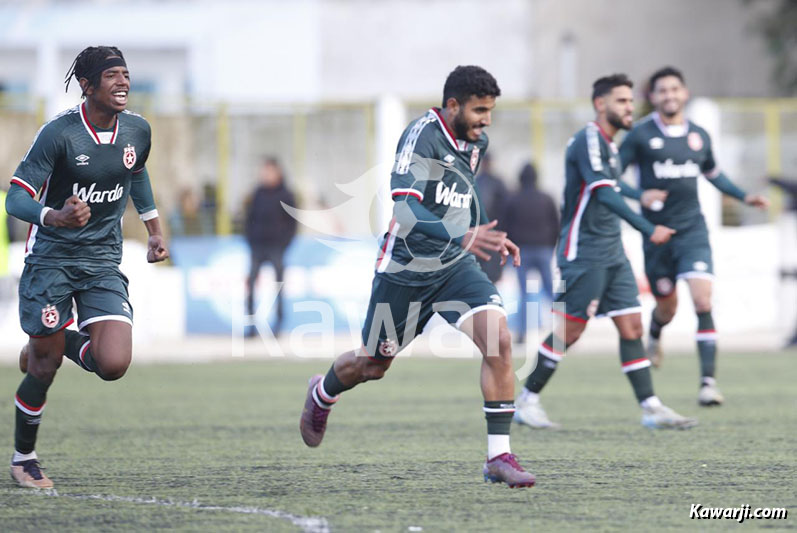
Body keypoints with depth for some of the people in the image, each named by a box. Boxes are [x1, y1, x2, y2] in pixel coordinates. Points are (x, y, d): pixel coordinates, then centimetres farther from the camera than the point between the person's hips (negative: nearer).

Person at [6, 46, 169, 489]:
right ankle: (23, 457, 23)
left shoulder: (137, 130, 0)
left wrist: (154, 230, 27)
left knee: (113, 364, -13)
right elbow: (15, 199, -21)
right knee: (44, 366, -1)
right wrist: (55, 217, -40)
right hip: (51, 259, -4)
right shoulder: (60, 133, -17)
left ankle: (56, 342, 21)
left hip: (103, 264, 4)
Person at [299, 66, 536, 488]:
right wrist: (460, 238, -43)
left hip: (456, 266, 5)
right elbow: (405, 210, -31)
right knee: (372, 365, 14)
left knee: (498, 338, -20)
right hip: (406, 269, -5)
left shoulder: (476, 143, 4)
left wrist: (489, 238, 18)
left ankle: (499, 457, -17)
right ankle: (321, 394, 50)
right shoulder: (421, 136, -20)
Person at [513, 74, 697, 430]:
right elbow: (605, 194, -26)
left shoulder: (607, 144, 16)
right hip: (584, 251, -9)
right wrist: (648, 230, -32)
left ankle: (651, 408, 1)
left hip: (611, 254, 9)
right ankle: (527, 401, 7)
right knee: (569, 331, -4)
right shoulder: (588, 139, -15)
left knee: (632, 326, 2)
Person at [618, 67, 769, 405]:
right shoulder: (641, 135, -4)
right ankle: (654, 336, 52)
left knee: (702, 302, -16)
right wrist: (640, 195, -22)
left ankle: (708, 381, -18)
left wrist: (743, 196, 16)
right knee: (667, 307, 12)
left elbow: (712, 173, 26)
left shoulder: (699, 136, 8)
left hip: (692, 229, 1)